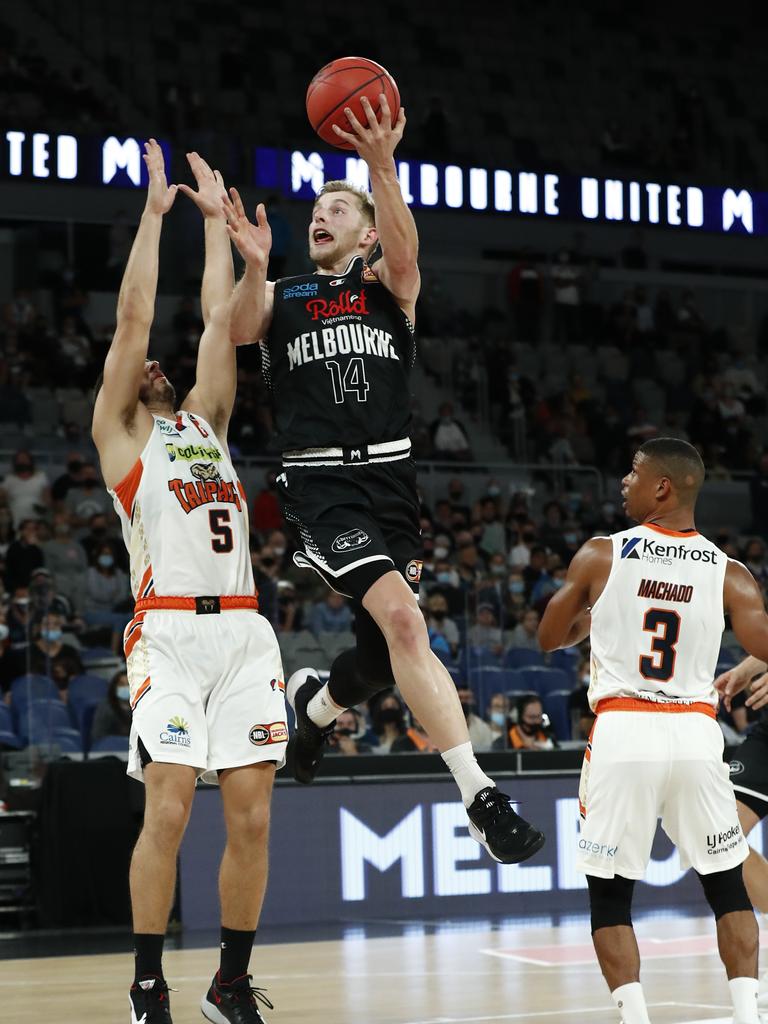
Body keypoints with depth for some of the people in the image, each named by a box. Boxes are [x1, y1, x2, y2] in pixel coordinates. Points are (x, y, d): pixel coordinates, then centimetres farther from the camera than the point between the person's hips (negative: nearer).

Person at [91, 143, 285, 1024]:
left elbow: (218, 318, 21)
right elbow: (132, 317, 4)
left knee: (251, 818, 1)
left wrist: (216, 218, 24)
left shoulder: (205, 420, 25)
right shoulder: (118, 432, 11)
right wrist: (155, 211, 7)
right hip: (170, 631, -5)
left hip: (244, 631, 5)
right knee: (168, 810, -11)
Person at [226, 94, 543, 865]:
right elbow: (237, 331, -9)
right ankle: (480, 798, -29)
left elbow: (404, 250, -13)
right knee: (401, 616, -24)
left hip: (389, 479, 3)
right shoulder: (281, 297, 14)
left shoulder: (388, 286, 12)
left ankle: (313, 702, 45)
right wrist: (254, 268, -30)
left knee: (384, 654, 8)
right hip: (320, 483, -3)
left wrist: (381, 165, -30)